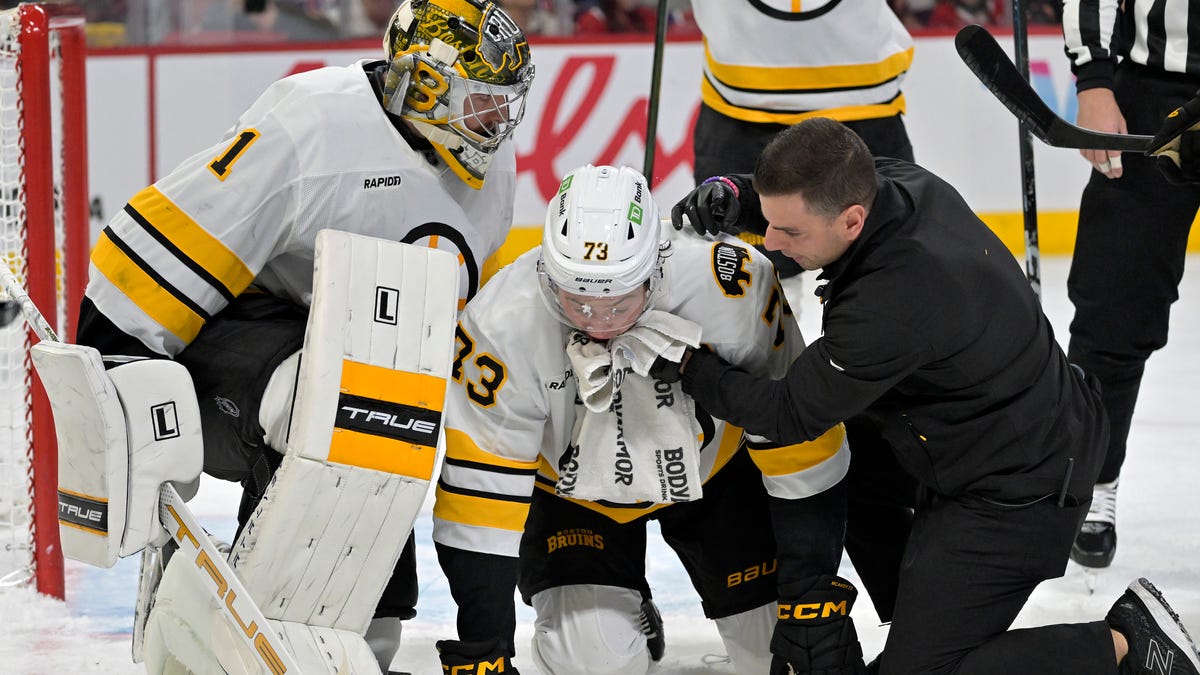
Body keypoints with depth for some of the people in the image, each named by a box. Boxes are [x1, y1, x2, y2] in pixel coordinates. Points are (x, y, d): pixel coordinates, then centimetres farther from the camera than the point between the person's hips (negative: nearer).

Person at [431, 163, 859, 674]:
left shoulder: (735, 289, -35)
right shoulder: (502, 325, -34)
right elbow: (481, 492, -27)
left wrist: (815, 591, -21)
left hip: (714, 465, 1)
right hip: (567, 484, -1)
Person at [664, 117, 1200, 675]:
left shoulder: (894, 304, -36)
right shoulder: (902, 184, -11)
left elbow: (792, 416, -21)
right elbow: (801, 193, 14)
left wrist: (685, 365, -11)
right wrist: (736, 200, -5)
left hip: (1016, 491, -10)